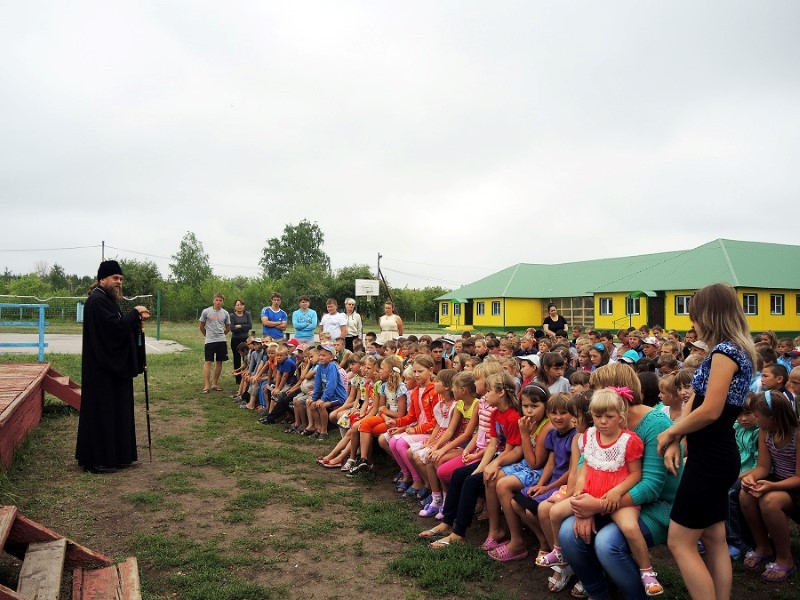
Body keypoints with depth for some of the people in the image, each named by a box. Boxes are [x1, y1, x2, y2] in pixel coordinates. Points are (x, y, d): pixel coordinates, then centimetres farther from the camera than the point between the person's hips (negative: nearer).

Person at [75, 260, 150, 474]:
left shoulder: (107, 299, 16)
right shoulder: (97, 300, -17)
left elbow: (119, 326, 16)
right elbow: (116, 326, -26)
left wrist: (136, 319, 1)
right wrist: (135, 313, -15)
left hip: (112, 365, 11)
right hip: (103, 368, -11)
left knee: (113, 410, 15)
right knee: (102, 411, -3)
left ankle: (114, 455, 24)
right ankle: (97, 460, 6)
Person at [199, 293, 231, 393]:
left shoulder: (225, 313, 5)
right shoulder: (206, 311, -3)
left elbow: (228, 328, 17)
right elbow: (201, 326, 7)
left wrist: (221, 334, 14)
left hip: (221, 341, 3)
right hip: (210, 341, -3)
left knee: (219, 362, 6)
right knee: (208, 362, -7)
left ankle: (214, 384, 17)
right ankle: (206, 385, -5)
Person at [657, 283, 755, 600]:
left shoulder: (725, 350, -18)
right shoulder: (738, 350, 13)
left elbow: (710, 410, -24)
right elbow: (697, 401, 9)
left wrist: (670, 432, -10)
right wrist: (676, 439, 1)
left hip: (710, 459, -10)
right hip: (717, 456, 10)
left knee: (680, 543, -2)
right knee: (715, 540, 16)